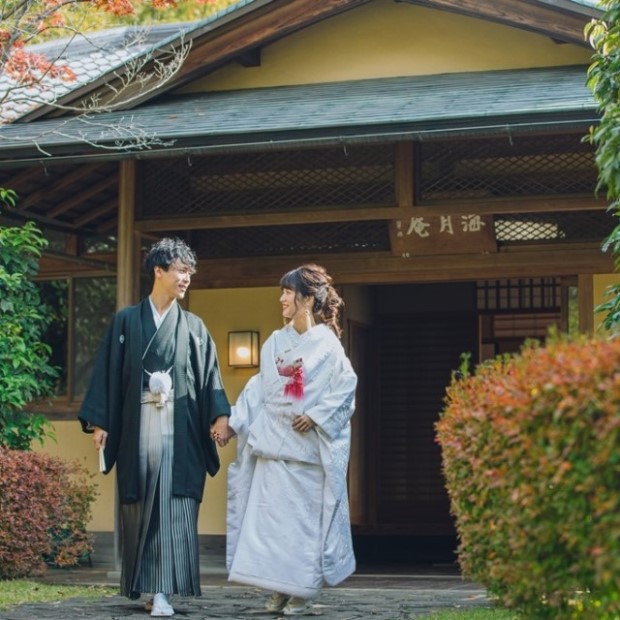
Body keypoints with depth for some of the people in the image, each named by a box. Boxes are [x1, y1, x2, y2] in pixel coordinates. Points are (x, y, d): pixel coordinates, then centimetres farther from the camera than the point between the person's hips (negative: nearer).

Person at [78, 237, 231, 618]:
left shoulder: (193, 327, 12)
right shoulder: (127, 321, 9)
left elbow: (210, 376, 4)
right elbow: (108, 373, 6)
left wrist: (221, 415, -11)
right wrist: (99, 421, -2)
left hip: (179, 429, 0)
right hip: (137, 426, 0)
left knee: (174, 508, -9)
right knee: (139, 507, 4)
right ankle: (140, 584, 15)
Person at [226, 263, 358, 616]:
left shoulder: (326, 343, -1)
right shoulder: (276, 342, 12)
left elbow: (346, 385, -6)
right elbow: (259, 389, 12)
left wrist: (316, 416, -14)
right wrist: (233, 422, 5)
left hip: (307, 446, -5)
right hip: (272, 442, 5)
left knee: (303, 517, -2)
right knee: (269, 514, 0)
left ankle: (302, 593, 6)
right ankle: (279, 591, 6)